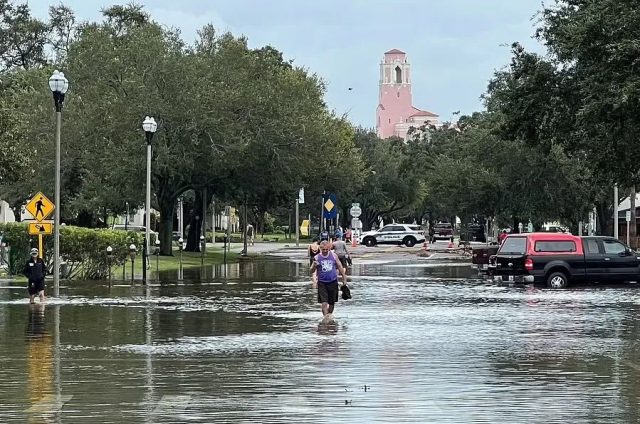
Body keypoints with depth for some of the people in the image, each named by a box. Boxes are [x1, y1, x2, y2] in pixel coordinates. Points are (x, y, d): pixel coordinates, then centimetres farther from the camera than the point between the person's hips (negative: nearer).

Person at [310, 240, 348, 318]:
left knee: (332, 302, 13)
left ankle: (330, 313, 33)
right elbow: (311, 271, -3)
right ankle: (325, 315, -10)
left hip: (333, 281, 2)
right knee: (324, 302, -12)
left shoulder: (334, 256, -1)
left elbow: (340, 267, 10)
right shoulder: (317, 258, -5)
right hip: (322, 282, -2)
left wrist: (344, 278, 10)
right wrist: (314, 266, -24)